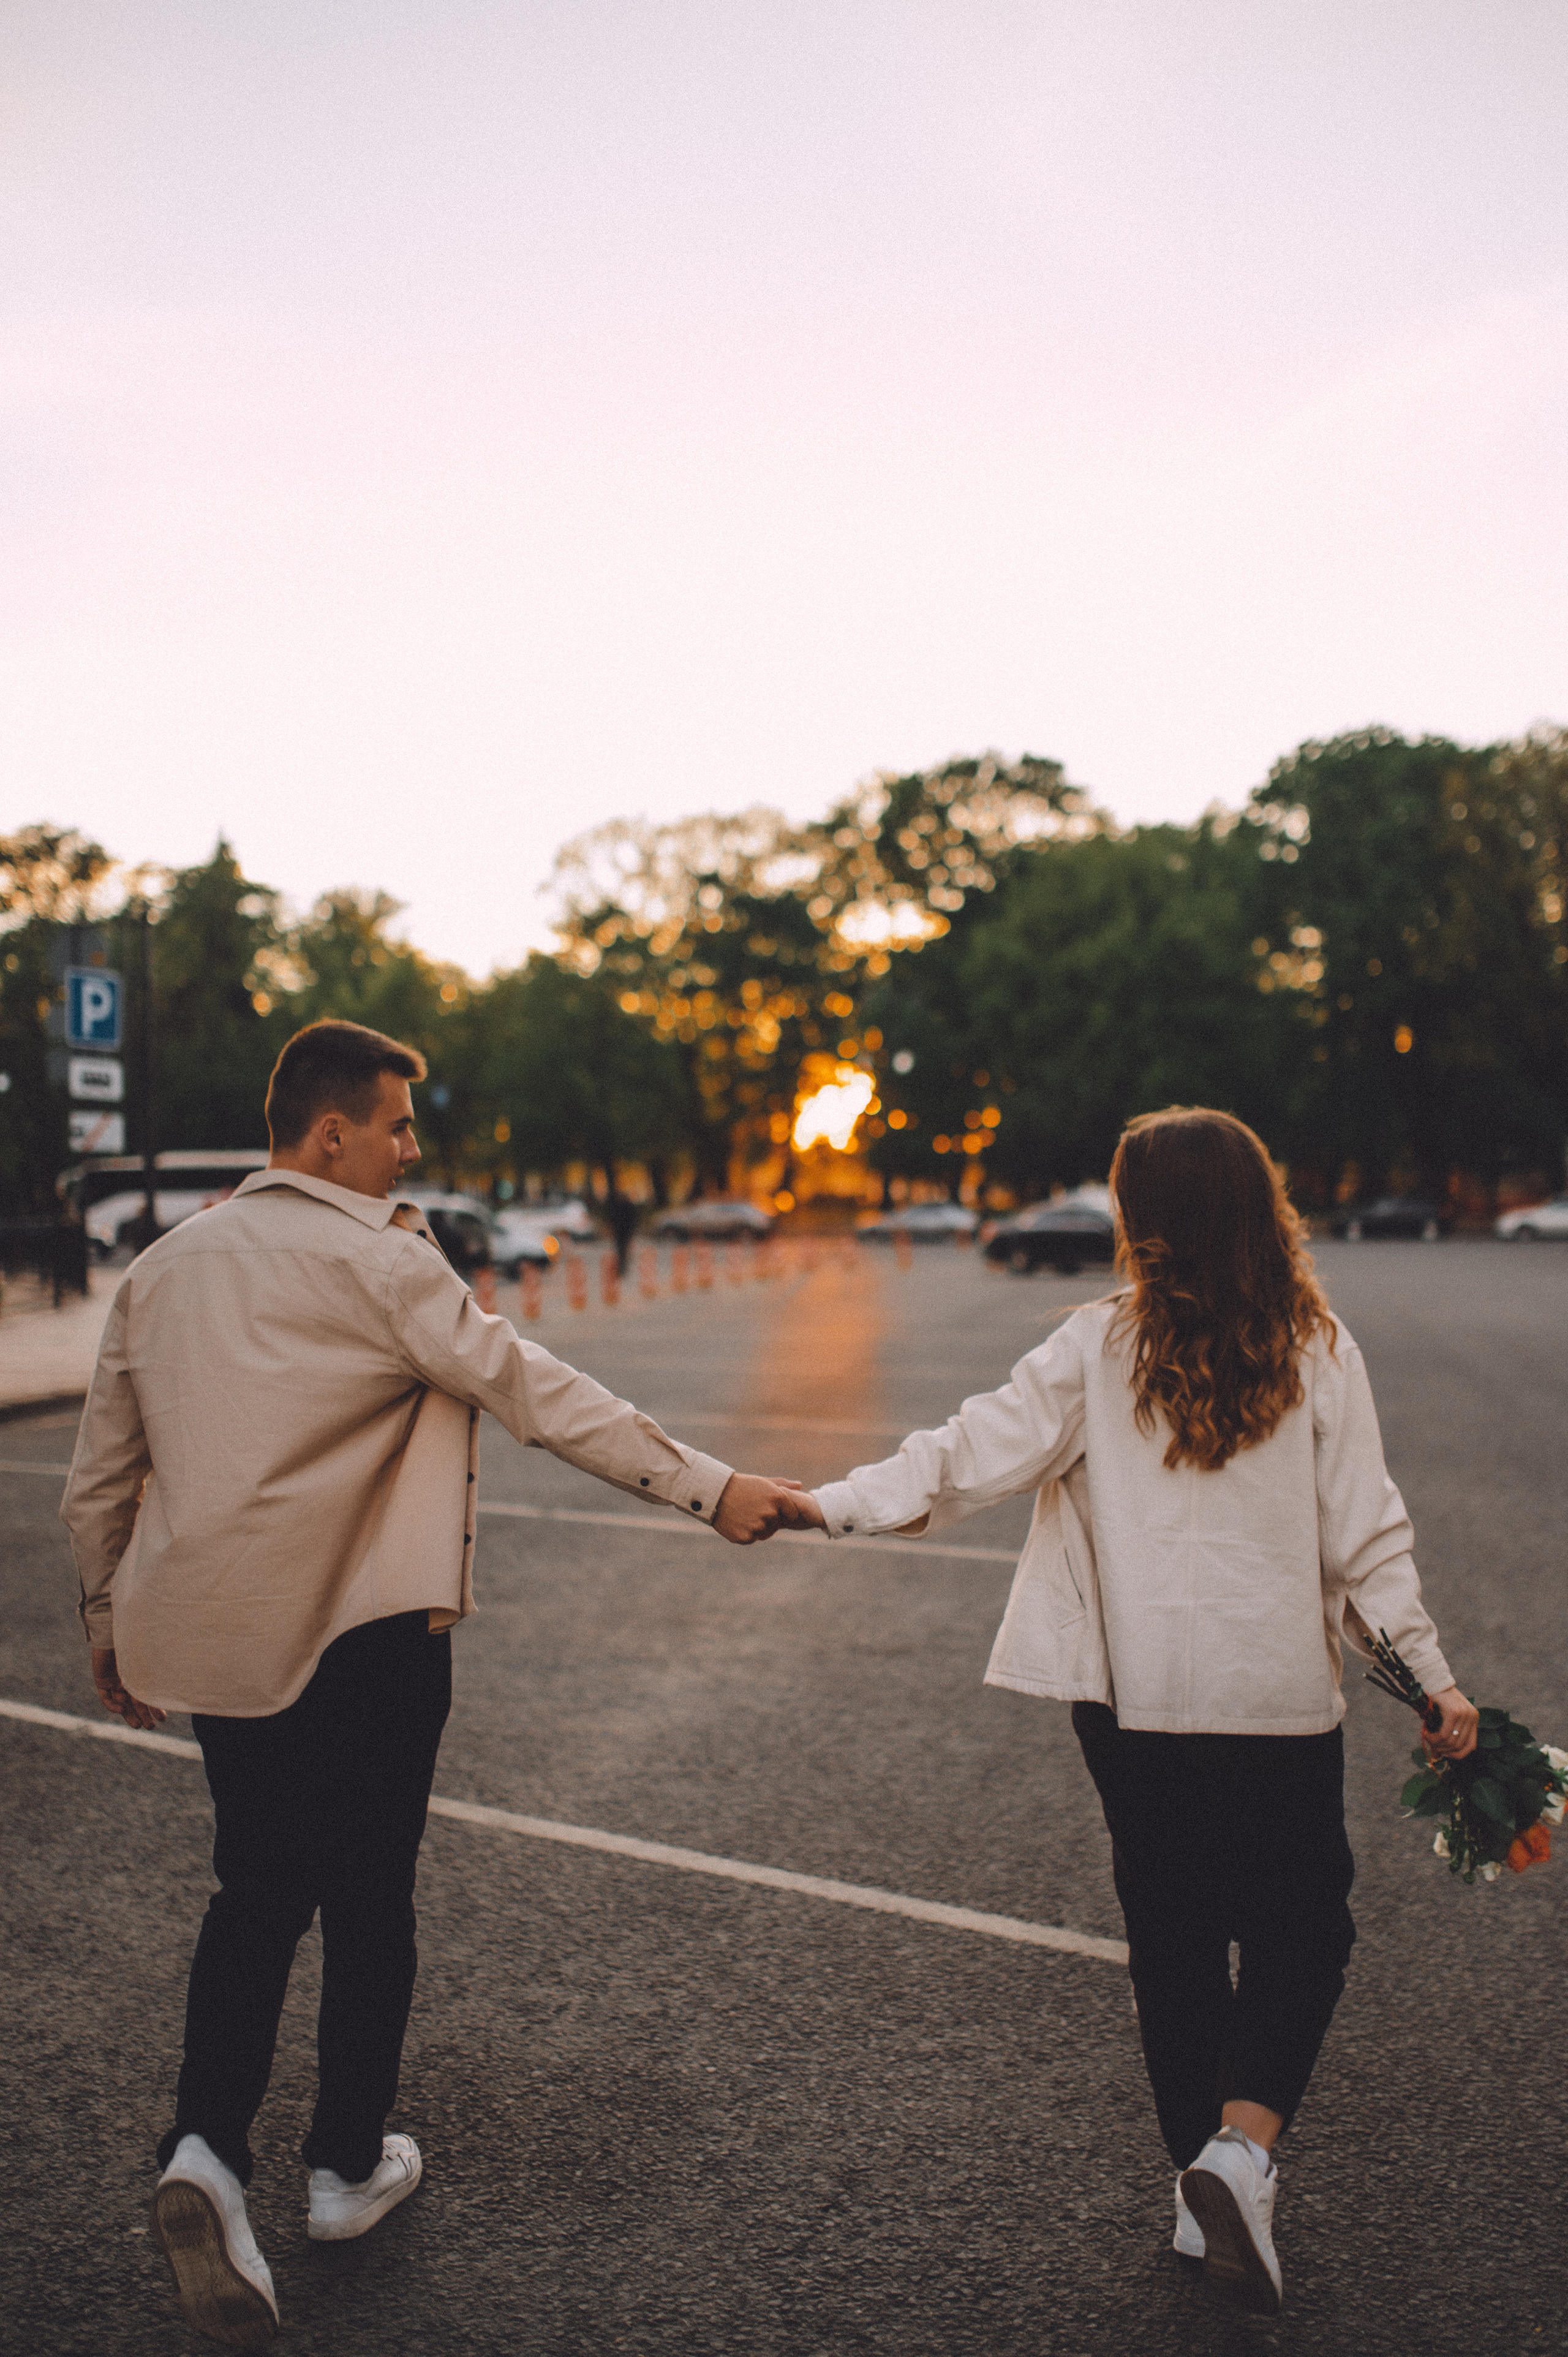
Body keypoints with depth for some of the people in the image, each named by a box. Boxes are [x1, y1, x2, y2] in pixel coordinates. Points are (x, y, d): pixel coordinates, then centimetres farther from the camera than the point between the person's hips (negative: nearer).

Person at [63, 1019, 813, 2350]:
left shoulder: (161, 1268, 7)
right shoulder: (379, 1258, -13)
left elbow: (98, 1477, 12)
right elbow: (534, 1391, -20)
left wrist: (109, 1619, 24)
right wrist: (708, 1487, -18)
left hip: (207, 1636, 6)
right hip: (362, 1637, -5)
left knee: (258, 1888, 19)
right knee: (368, 1896, 13)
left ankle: (207, 2149, 2)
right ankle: (350, 2168, 28)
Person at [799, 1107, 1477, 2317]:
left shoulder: (1099, 1347, -7)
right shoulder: (1318, 1353, -6)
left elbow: (974, 1453, -11)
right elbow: (1367, 1534, -6)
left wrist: (833, 1502, -7)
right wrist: (1430, 1675, 1)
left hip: (1138, 1698, 1)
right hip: (1284, 1697, -1)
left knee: (1174, 1936, 17)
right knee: (1303, 1930, 15)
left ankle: (1207, 2187, 26)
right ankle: (1242, 2146, -5)